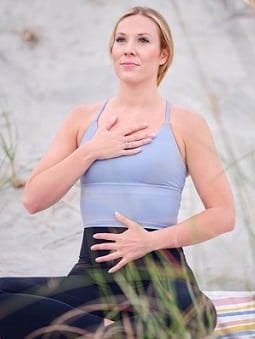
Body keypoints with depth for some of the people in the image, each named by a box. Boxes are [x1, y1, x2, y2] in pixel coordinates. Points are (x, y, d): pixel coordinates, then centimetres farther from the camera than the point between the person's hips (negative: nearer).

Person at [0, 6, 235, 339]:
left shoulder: (185, 124, 7)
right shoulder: (82, 119, 15)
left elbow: (223, 214, 3)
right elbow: (33, 199, 9)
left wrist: (152, 240, -10)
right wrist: (91, 152, -2)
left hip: (160, 273, -3)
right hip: (93, 271, 3)